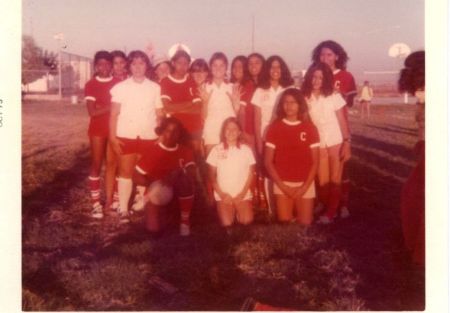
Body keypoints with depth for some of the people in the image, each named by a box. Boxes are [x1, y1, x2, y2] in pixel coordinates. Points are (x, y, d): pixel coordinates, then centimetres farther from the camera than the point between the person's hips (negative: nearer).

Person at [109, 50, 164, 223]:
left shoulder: (155, 88, 6)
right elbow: (114, 114, 0)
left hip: (148, 137, 1)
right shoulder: (121, 87, 3)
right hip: (126, 136, -1)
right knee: (126, 172, 2)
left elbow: (160, 115, 7)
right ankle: (123, 210, 7)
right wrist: (112, 137, -8)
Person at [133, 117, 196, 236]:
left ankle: (185, 220, -15)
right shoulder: (152, 150, -9)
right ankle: (162, 212, 15)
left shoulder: (185, 151, -2)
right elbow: (136, 177, -9)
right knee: (154, 227, -24)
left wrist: (178, 174, -38)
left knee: (186, 179, -34)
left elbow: (192, 173, -18)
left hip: (176, 190, 1)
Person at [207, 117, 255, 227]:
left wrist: (242, 193, -8)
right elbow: (212, 175, 5)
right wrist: (221, 193, -7)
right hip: (223, 195, -1)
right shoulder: (216, 150, 1)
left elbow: (251, 174, 5)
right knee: (227, 223, -21)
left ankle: (238, 213, 13)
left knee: (246, 221, -19)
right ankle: (232, 212, 12)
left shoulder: (246, 150, 2)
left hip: (243, 195, 1)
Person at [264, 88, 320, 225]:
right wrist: (282, 186, -10)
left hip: (305, 184, 0)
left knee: (305, 223, 1)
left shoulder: (310, 128, 0)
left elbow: (315, 162, 0)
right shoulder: (274, 127, -1)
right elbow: (268, 161, -2)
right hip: (282, 184, 0)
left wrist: (304, 187, -10)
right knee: (284, 223, -4)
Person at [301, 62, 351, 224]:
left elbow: (342, 122, -5)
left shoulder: (334, 96, -5)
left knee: (335, 181, 0)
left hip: (336, 143, -1)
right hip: (318, 145, 1)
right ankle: (328, 209, 23)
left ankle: (331, 213, 11)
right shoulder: (305, 98, -1)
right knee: (322, 182, 2)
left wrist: (347, 144, -10)